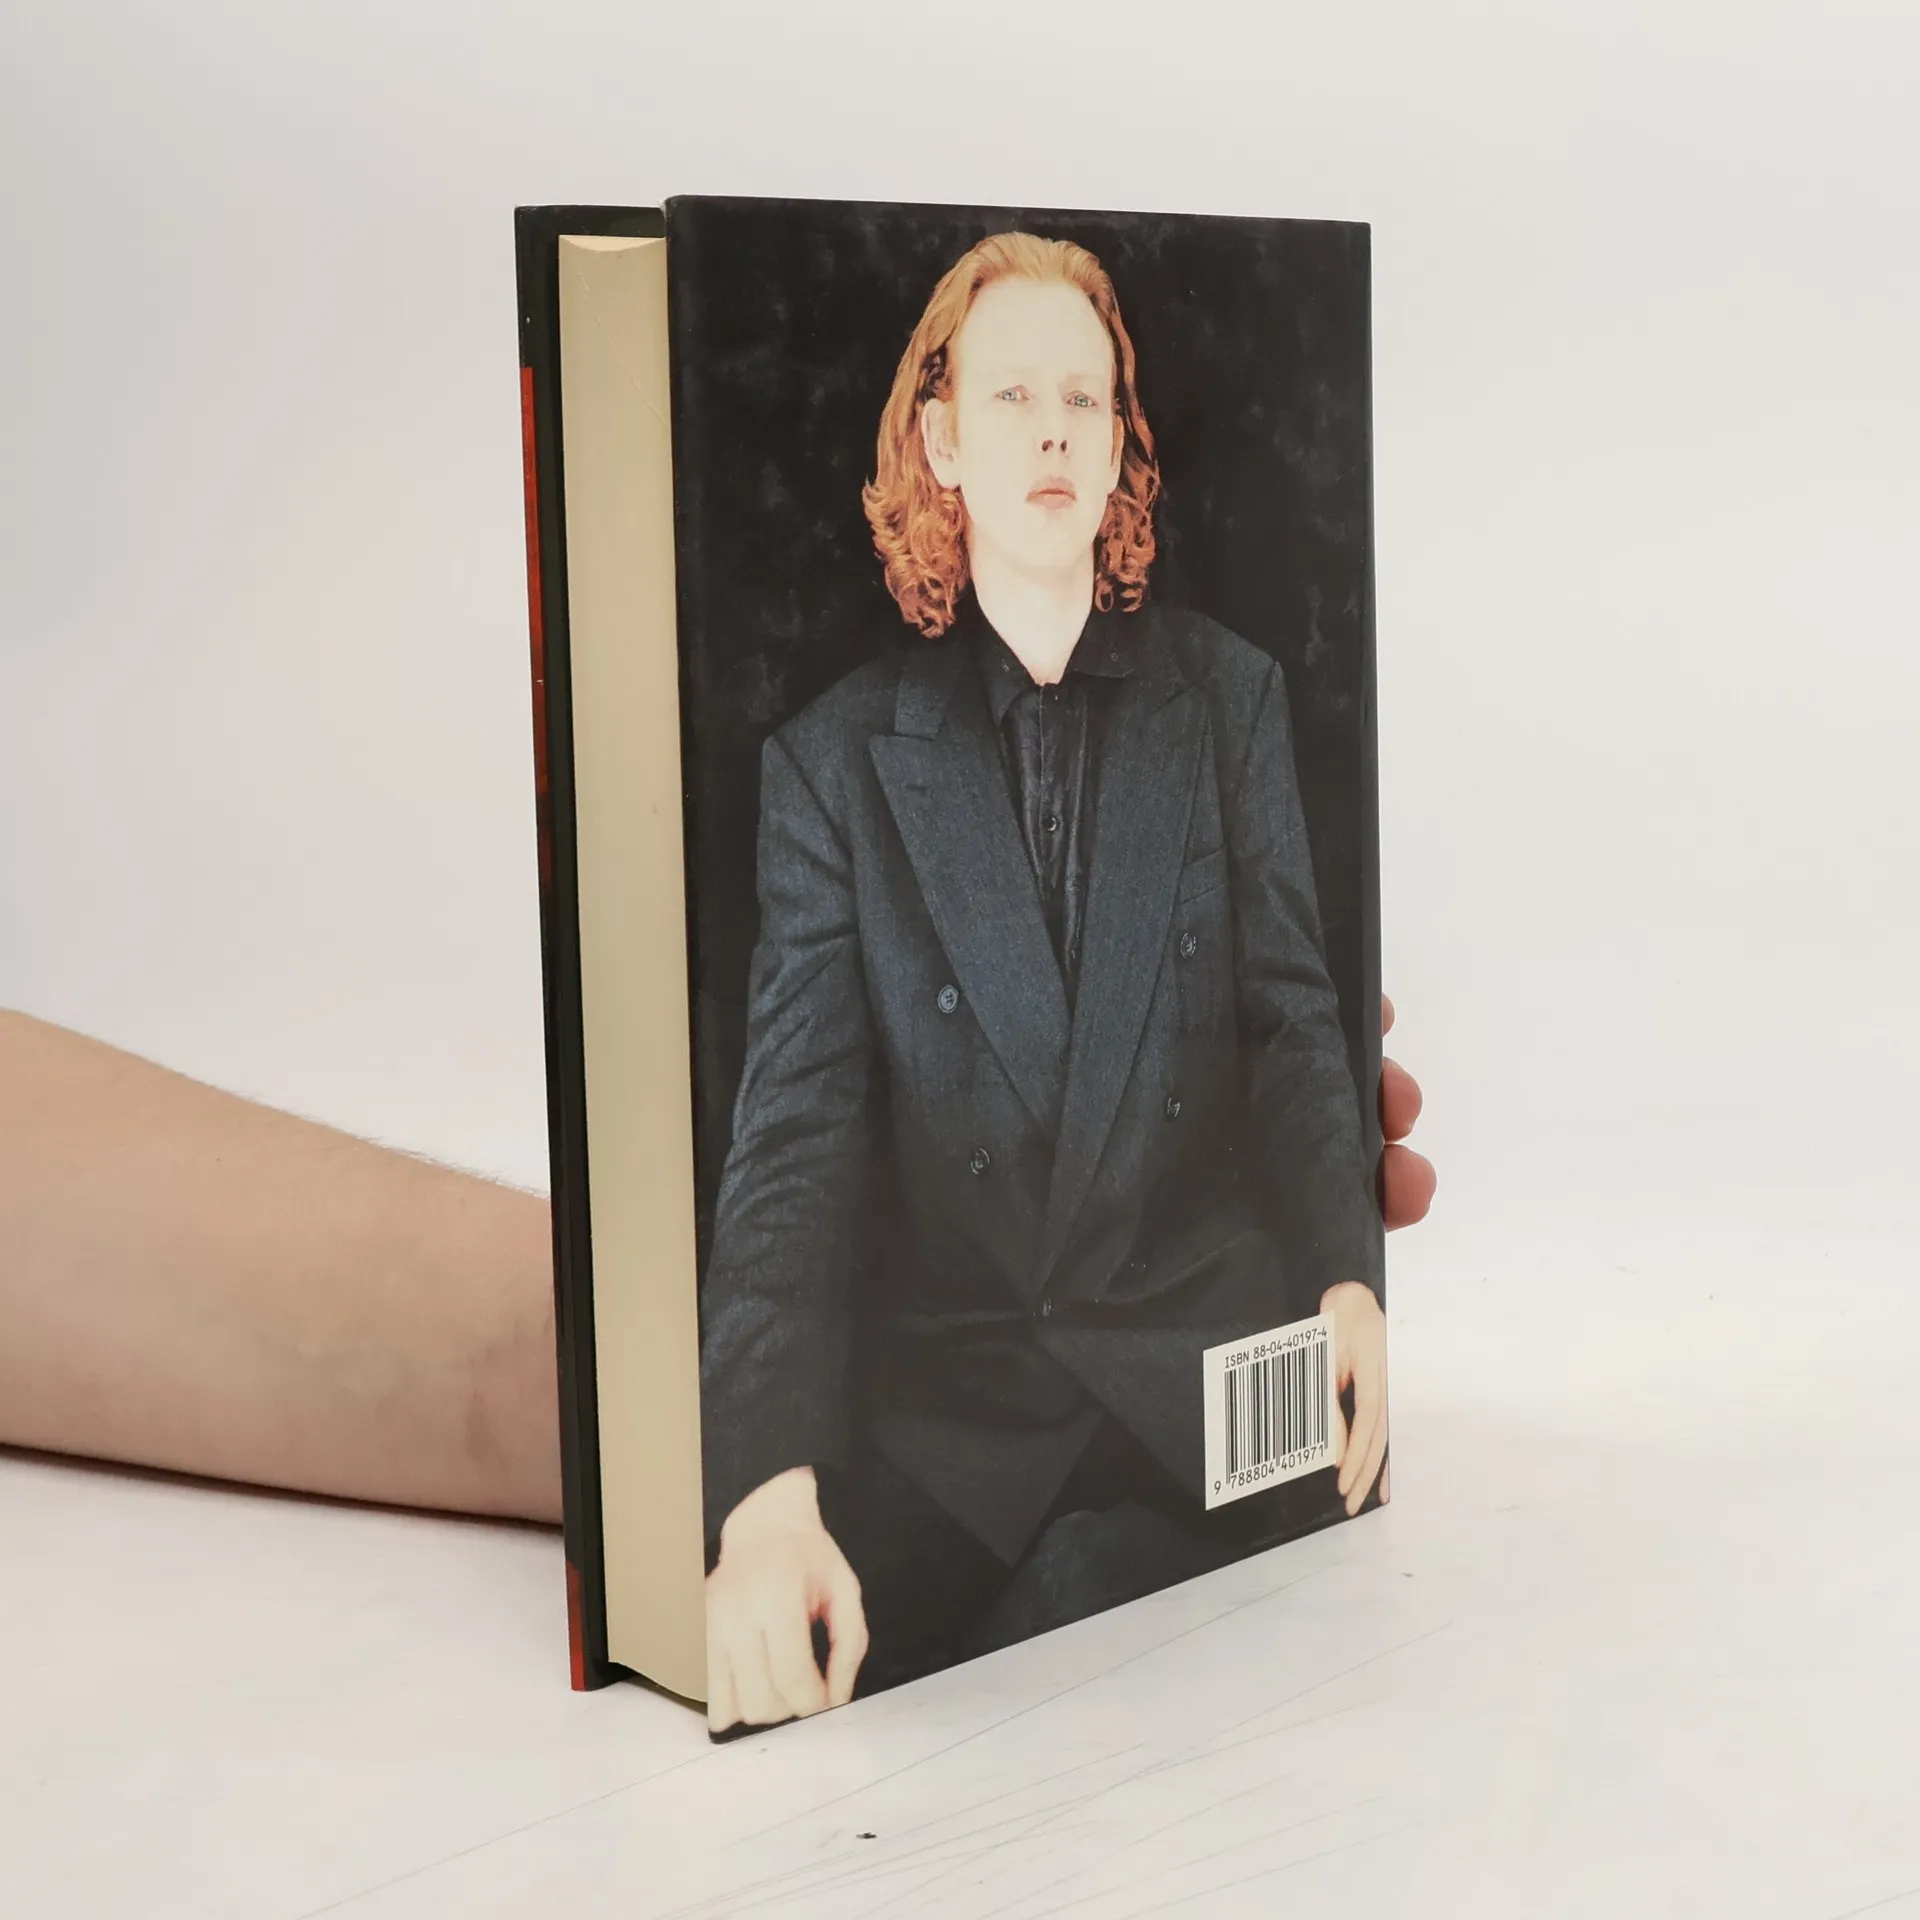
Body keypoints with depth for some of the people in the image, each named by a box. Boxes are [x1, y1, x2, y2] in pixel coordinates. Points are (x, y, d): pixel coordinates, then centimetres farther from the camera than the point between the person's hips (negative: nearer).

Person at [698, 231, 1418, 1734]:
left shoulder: (1231, 699, 9)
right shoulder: (835, 758, 3)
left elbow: (1292, 1018, 6)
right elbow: (796, 1128, -6)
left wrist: (1348, 1283, -15)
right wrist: (768, 1493, -21)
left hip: (1201, 1386, 1)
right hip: (937, 1410, -1)